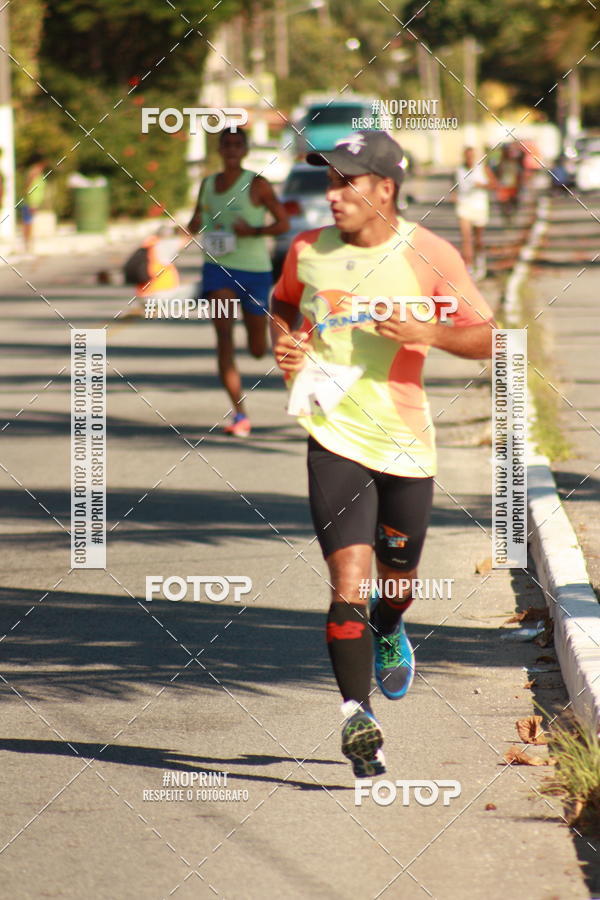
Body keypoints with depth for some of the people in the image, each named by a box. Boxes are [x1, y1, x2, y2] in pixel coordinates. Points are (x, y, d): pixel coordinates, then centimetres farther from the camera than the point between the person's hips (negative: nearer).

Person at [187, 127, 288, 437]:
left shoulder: (257, 185, -6)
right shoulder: (208, 184, 9)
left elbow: (283, 223, -4)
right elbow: (196, 224, 21)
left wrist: (254, 231, -21)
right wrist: (195, 224, -4)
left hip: (255, 270, -3)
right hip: (218, 269, 3)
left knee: (258, 350, 7)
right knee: (224, 335, -17)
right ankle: (239, 414, -18)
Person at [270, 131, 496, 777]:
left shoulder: (430, 257, -7)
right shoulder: (309, 251, 1)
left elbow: (485, 338, -3)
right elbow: (283, 303, 22)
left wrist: (428, 333, -21)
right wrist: (283, 343, 1)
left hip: (405, 441, 0)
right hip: (335, 439, 0)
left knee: (398, 579, 17)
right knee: (348, 583, -15)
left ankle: (387, 632, 53)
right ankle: (356, 714, -12)